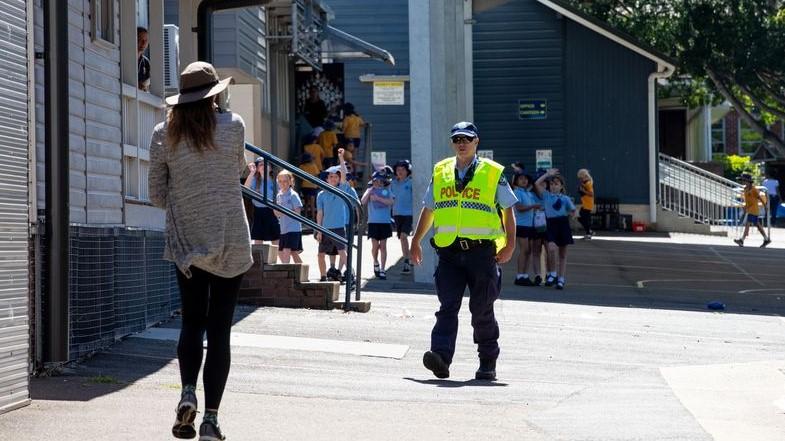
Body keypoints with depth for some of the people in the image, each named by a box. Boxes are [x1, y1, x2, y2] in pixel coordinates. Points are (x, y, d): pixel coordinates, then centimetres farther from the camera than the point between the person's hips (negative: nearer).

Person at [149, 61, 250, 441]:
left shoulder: (164, 134, -1)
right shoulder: (233, 126, -5)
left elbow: (157, 195, 3)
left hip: (185, 240, 2)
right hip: (230, 240, -1)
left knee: (192, 321, 15)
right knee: (219, 328, 2)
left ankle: (187, 392, -9)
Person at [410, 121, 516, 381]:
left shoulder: (493, 174, 4)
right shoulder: (440, 172, 13)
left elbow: (508, 211, 6)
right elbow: (428, 209, 21)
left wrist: (510, 245, -3)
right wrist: (416, 242, 18)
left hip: (482, 250, -2)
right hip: (449, 251, 2)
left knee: (482, 310, 4)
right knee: (447, 307, -9)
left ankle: (488, 364, 15)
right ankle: (441, 356, -20)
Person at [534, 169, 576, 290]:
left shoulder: (565, 199, 6)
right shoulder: (546, 196, 6)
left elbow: (572, 212, 14)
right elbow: (537, 184, -4)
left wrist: (564, 214, -2)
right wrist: (548, 174, 2)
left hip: (563, 223, 1)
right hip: (551, 224, -1)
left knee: (563, 253, 6)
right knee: (552, 248, -24)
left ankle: (561, 279, 12)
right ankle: (552, 273, -5)